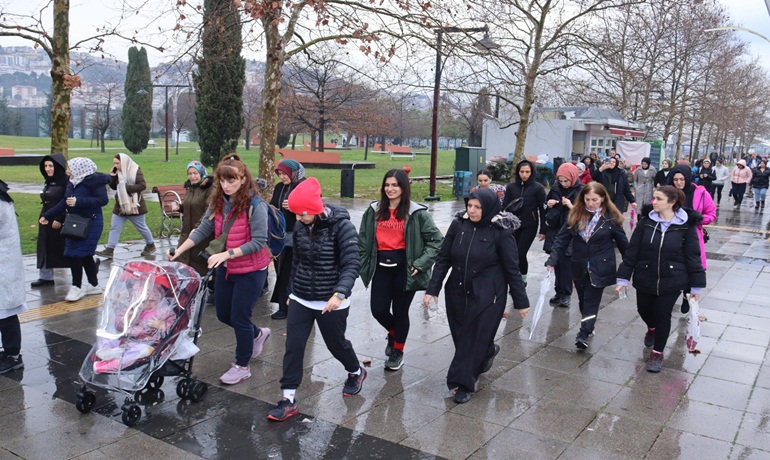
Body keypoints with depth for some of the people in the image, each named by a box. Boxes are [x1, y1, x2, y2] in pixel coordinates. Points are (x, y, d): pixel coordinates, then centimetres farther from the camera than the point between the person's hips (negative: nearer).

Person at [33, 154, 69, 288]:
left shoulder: (66, 181, -13)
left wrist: (59, 219, -22)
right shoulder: (48, 181, 12)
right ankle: (45, 277, 20)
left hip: (60, 222, -8)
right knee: (46, 249, 11)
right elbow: (46, 201, 19)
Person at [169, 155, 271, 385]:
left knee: (239, 317, 1)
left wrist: (227, 254, -31)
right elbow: (202, 230, 0)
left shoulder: (255, 205, -21)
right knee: (223, 315, 17)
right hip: (225, 268, 7)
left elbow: (258, 242, -24)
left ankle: (242, 366, 21)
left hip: (250, 270, -7)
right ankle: (257, 334, 44)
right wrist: (179, 251, -11)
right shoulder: (218, 202, -1)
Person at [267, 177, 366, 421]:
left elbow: (351, 265, -23)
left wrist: (340, 293, -37)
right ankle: (288, 400, 10)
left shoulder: (342, 227, -18)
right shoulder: (301, 227, 1)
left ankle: (356, 372, 45)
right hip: (300, 300, 5)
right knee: (293, 347, -1)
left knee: (336, 344, 14)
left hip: (331, 302, -5)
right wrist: (291, 291, 19)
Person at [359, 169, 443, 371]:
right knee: (378, 309, 0)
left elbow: (436, 240, -4)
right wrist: (363, 264, 7)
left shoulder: (416, 213, -6)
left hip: (404, 267, -3)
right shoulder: (374, 211, 6)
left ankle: (398, 351, 31)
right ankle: (393, 333, 35)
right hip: (381, 266, 3)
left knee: (400, 311, 7)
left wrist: (421, 263, -11)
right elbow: (363, 240, 12)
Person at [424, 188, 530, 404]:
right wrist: (432, 289, -3)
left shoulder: (501, 232, -13)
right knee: (460, 334, 14)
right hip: (457, 292, 5)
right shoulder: (458, 224, -3)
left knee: (475, 338, -1)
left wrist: (521, 301, -3)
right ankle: (487, 352, 45)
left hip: (487, 296, -4)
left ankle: (463, 383, 14)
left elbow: (512, 269, -7)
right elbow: (443, 259, 1)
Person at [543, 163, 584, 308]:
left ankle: (566, 293, 8)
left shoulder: (581, 191, -8)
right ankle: (559, 291, 19)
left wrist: (572, 207, -22)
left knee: (566, 263, -3)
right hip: (555, 231, 5)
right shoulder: (556, 188, 5)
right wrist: (549, 205, -3)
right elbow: (547, 207, 19)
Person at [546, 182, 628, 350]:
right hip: (579, 267, 4)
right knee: (583, 300, 16)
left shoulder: (611, 218, -9)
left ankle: (583, 334, -7)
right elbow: (562, 239, -3)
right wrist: (552, 260, -11)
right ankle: (589, 326, 36)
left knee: (591, 301, -6)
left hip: (600, 268, -4)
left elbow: (623, 243, 0)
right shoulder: (575, 215, -3)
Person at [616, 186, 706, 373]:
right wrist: (623, 278, -5)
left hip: (672, 281, -3)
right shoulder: (646, 223, -5)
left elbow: (693, 256, -6)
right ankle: (652, 329, 51)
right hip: (644, 279, 3)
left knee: (663, 315, 1)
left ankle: (657, 353, 21)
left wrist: (696, 285, -4)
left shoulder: (685, 226, -10)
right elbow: (632, 251, -4)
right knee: (643, 310, 15)